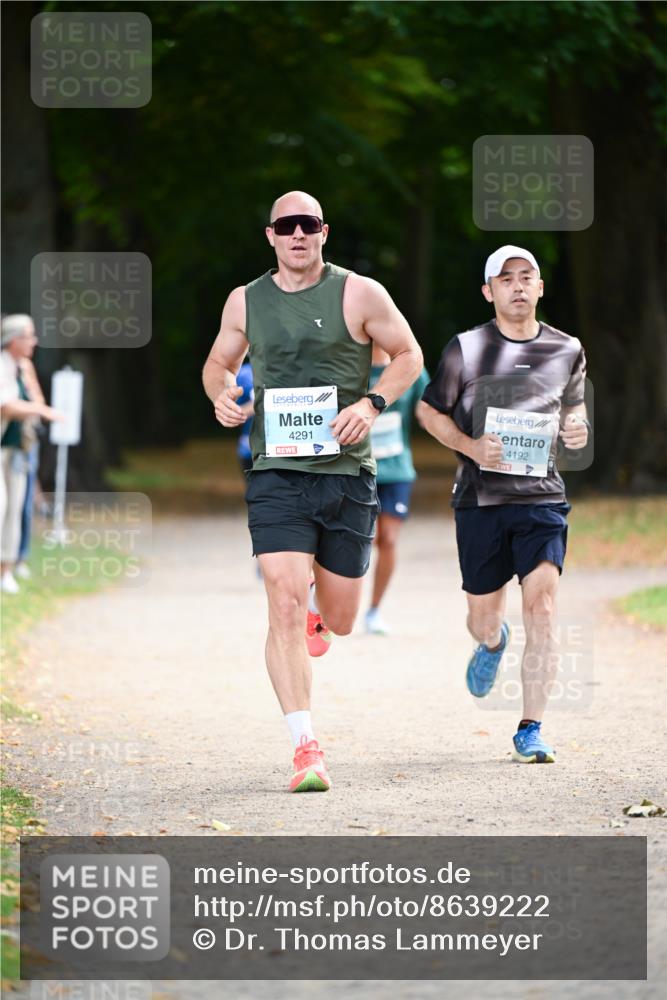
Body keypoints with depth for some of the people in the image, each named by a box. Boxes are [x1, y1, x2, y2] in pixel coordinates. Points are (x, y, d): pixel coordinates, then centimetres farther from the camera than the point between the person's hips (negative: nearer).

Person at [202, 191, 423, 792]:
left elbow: (408, 355, 6)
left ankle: (317, 613, 49)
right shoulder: (245, 302, 7)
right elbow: (219, 362, 21)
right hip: (276, 473, 0)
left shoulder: (359, 294, -1)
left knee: (339, 620, 9)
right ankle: (305, 747, -16)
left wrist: (371, 403, -12)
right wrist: (221, 393, -3)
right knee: (285, 604, -16)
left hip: (348, 475, 0)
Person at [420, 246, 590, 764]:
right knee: (484, 615, 8)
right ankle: (493, 644, 48)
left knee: (542, 607, -15)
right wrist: (470, 446, -9)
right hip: (480, 498, 0)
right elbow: (431, 411, 8)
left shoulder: (566, 350, 6)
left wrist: (577, 429, -1)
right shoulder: (465, 349, -1)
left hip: (542, 496, 0)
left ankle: (531, 730, -8)